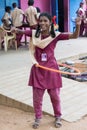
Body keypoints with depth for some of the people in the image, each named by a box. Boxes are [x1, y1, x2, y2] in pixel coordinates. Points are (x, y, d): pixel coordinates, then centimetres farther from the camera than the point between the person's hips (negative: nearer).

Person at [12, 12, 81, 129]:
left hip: (51, 68, -1)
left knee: (55, 95, 13)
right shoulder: (34, 33, -3)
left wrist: (78, 26, -32)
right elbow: (20, 31, -7)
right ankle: (38, 118, 31)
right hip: (38, 69, 1)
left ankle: (58, 117, 35)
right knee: (37, 96, 11)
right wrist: (15, 30, -29)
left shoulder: (56, 35, -9)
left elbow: (74, 36, -14)